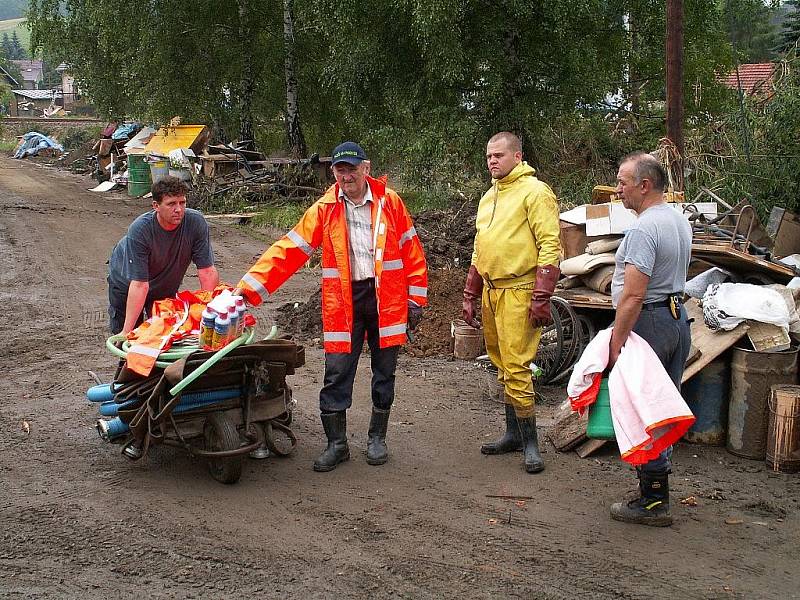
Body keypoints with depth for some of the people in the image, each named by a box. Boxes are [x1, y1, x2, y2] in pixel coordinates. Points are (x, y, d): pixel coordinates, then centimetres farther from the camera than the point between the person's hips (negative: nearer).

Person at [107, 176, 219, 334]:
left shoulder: (196, 222, -29)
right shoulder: (139, 230, -36)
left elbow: (207, 272, -25)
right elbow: (139, 285, -37)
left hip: (166, 287, 3)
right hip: (126, 284, -2)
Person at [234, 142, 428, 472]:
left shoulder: (389, 201, 0)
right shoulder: (325, 208, 0)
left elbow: (411, 251, 4)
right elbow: (289, 250, -4)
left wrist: (415, 298, 2)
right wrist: (250, 287, -11)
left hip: (386, 299, 0)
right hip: (342, 302, 0)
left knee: (384, 372, 10)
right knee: (337, 373, 0)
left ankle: (377, 438, 27)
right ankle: (336, 443, 14)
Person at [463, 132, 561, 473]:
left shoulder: (534, 191, -7)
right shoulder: (488, 198, 19)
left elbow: (550, 246, -13)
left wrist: (542, 298, -19)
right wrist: (470, 296, 21)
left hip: (519, 292, -8)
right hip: (491, 291, 8)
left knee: (515, 367, -10)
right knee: (503, 367, 13)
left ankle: (530, 442, -2)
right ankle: (513, 434, 22)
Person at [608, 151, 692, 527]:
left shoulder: (644, 229, -19)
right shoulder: (680, 221, 13)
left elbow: (633, 296, -24)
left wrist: (616, 344, -21)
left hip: (648, 323, -10)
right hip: (679, 318, 10)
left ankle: (651, 502, 3)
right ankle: (658, 492, 22)